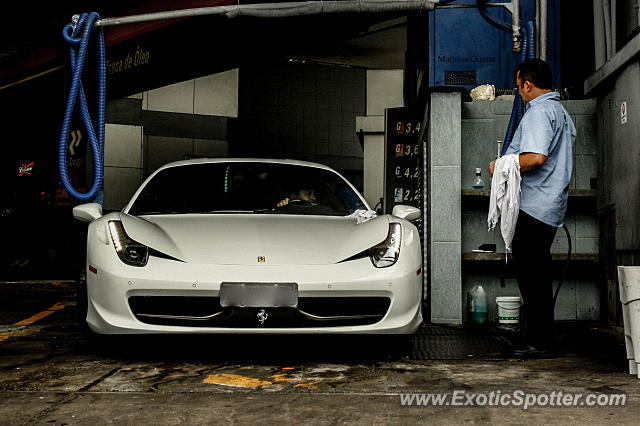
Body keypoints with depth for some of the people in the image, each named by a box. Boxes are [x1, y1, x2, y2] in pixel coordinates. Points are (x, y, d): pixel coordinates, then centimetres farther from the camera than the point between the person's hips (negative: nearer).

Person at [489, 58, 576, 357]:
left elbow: (536, 157, -26)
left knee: (530, 275, -6)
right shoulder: (562, 112, 21)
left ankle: (538, 343, -2)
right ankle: (543, 340, 20)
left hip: (534, 207, -10)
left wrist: (501, 166, -12)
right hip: (551, 208, 10)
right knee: (539, 274, 14)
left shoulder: (539, 111, -12)